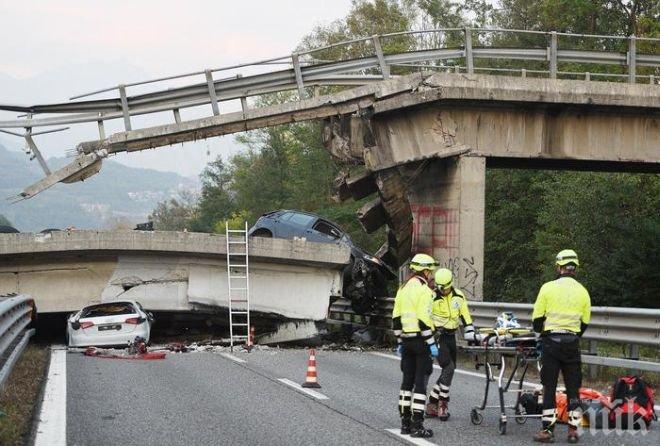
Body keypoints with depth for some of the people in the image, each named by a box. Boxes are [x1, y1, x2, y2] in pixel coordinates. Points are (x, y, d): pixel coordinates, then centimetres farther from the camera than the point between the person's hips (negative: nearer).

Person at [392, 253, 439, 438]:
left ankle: (405, 422, 16)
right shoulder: (423, 290, -13)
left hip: (406, 340, 8)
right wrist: (431, 343, -16)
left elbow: (396, 318, 14)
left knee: (407, 380, 13)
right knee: (421, 381, -5)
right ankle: (417, 425, -7)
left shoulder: (403, 289, 13)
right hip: (421, 340, -8)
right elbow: (424, 320, -19)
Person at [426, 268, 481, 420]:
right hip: (437, 336, -6)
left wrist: (470, 333, 7)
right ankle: (442, 404, -8)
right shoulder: (432, 298, -10)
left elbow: (465, 315, 14)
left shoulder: (458, 296, 6)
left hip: (451, 336, 6)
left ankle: (432, 405, 16)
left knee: (449, 370, 8)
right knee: (449, 368, -17)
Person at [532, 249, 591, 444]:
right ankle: (573, 429, 10)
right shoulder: (582, 292, 4)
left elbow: (537, 317, -1)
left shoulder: (548, 288, -5)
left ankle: (548, 430, 2)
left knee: (549, 386, 2)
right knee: (573, 387, 9)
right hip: (572, 343, 2)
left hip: (551, 341, -2)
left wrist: (540, 331, 20)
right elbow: (585, 322, 9)